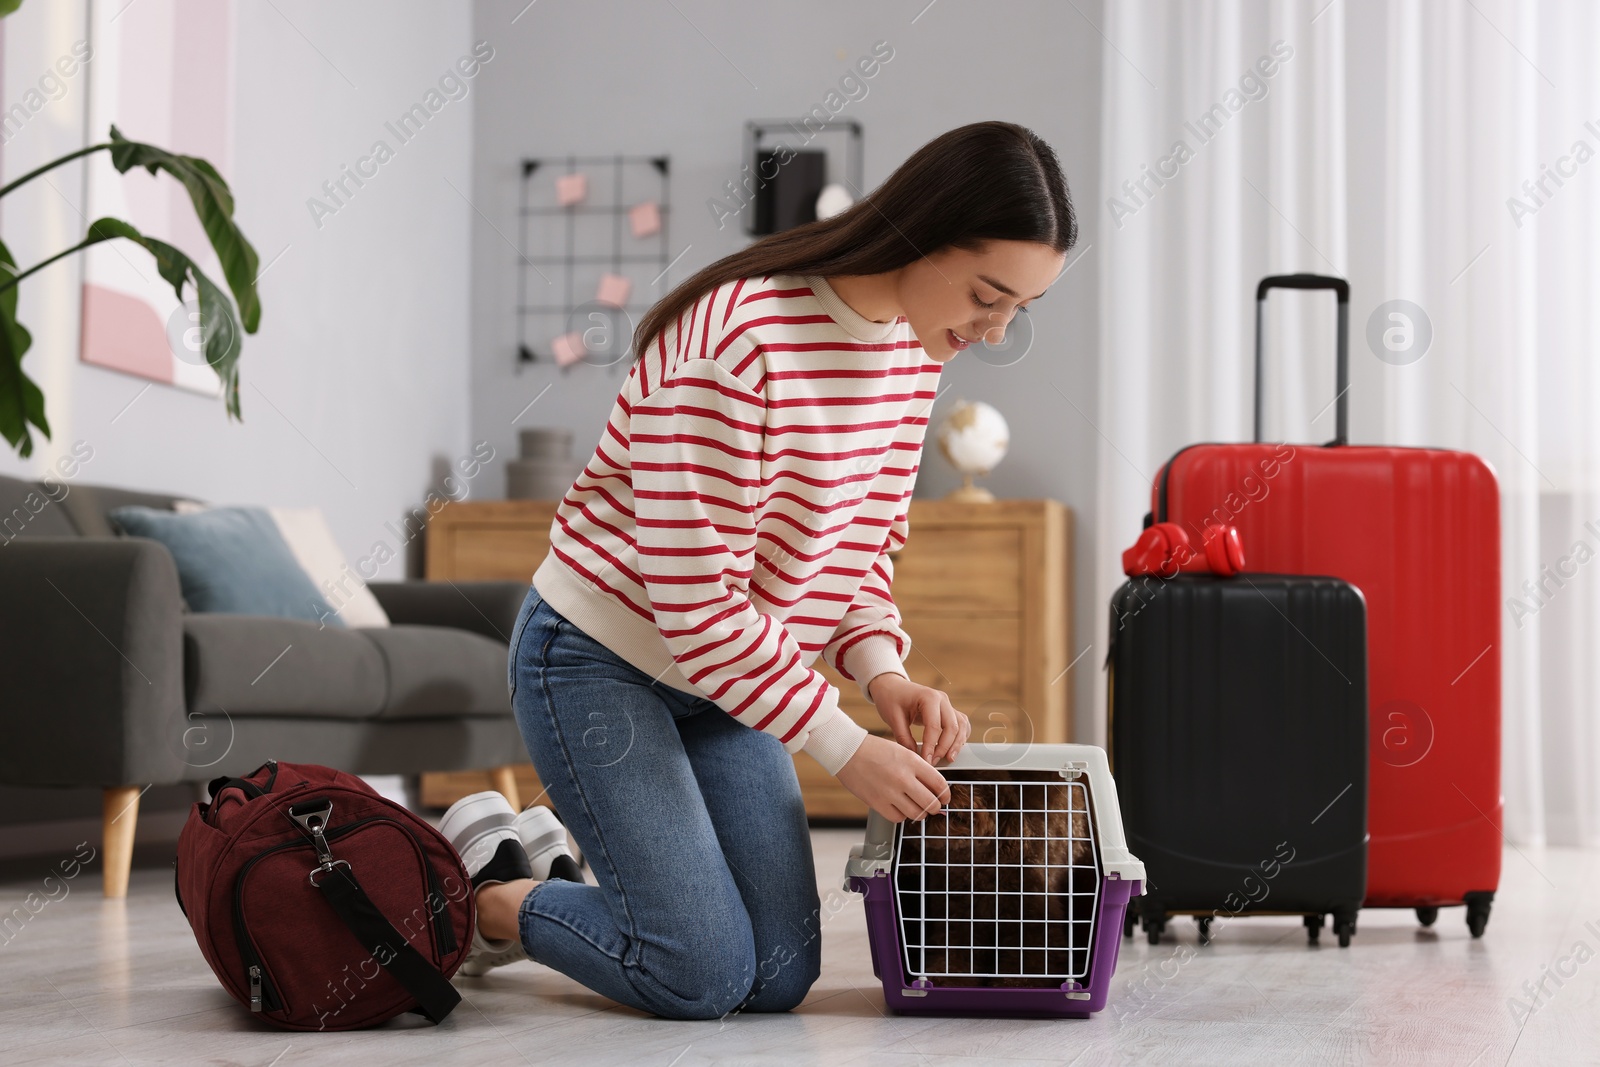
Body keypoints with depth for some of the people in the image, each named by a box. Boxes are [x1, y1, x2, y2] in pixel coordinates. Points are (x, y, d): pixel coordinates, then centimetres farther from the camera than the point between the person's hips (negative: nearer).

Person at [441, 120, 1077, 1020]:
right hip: (600, 661, -8)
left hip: (729, 676, 8)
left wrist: (881, 670, -11)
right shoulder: (738, 337, -29)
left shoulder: (915, 349, -2)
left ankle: (548, 860, 24)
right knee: (703, 978, -12)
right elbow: (695, 602, -28)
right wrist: (845, 749, -24)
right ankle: (482, 893, 13)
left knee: (782, 978, 4)